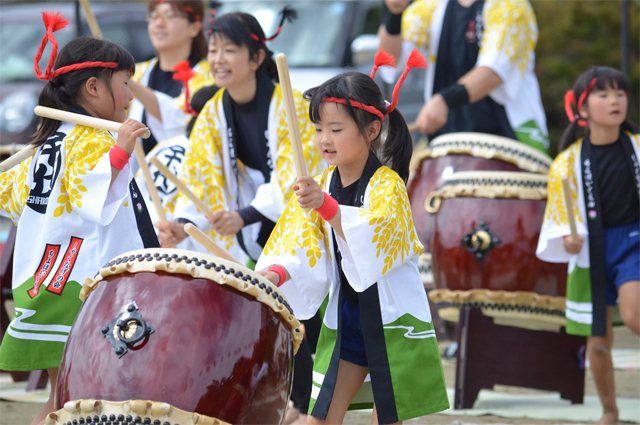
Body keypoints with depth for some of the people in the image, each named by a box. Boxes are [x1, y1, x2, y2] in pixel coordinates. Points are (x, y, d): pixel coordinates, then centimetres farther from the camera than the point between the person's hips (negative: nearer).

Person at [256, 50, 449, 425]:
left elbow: (371, 240, -31)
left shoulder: (387, 185, -14)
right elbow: (302, 251, -2)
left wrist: (325, 206, -44)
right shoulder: (322, 187, 4)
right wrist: (275, 274, -23)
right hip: (344, 318, 6)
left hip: (393, 319, -5)